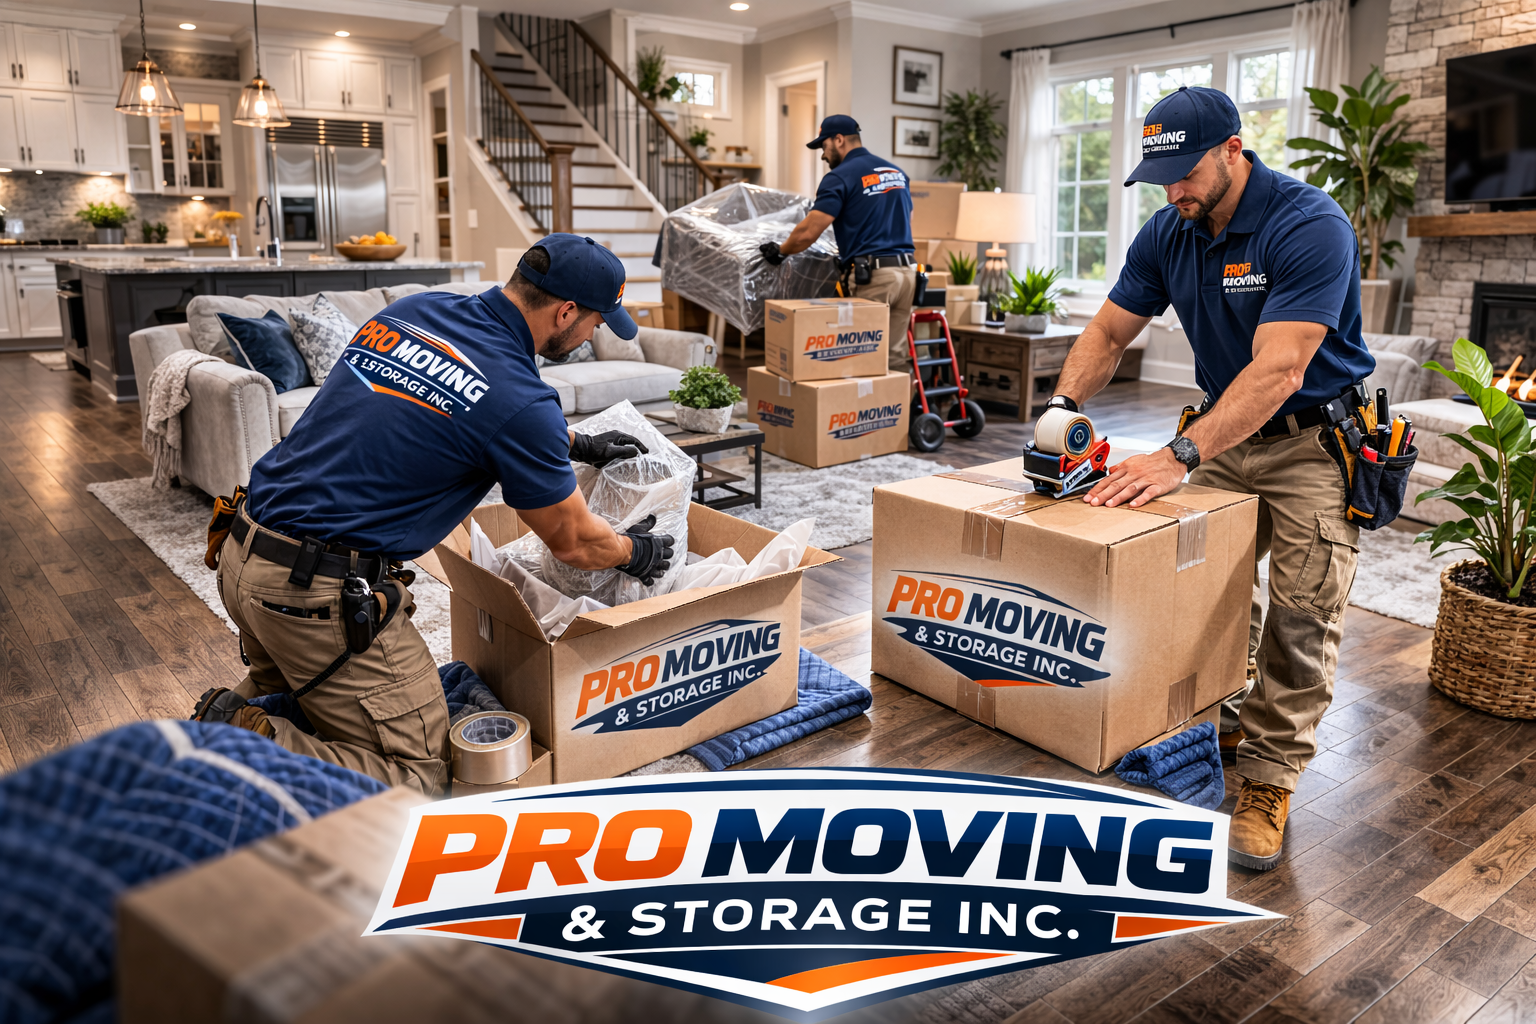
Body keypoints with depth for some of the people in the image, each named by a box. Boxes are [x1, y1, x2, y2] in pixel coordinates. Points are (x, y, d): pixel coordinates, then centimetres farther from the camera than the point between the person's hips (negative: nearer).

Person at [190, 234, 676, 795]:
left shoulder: (412, 309, 5)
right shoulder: (519, 400, -17)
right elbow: (573, 542, -3)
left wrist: (577, 444, 32)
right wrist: (635, 552, 19)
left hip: (242, 554, 9)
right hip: (321, 593, -8)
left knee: (292, 686, 36)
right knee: (416, 773, 3)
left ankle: (223, 728, 10)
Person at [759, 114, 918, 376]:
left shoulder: (840, 177, -5)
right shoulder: (897, 171, 19)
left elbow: (808, 232, -10)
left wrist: (780, 251, 7)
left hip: (873, 276, -7)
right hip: (907, 271, 7)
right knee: (896, 356, 9)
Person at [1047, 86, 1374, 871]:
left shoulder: (1310, 226, -26)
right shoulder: (1169, 231, -4)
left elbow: (1278, 371, -35)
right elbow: (1108, 333, 0)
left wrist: (1178, 457, -42)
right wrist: (1064, 406, -18)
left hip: (1314, 441, -6)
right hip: (1225, 432, 6)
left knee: (1303, 607, -10)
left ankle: (1268, 782, 1)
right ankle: (1225, 711, 28)